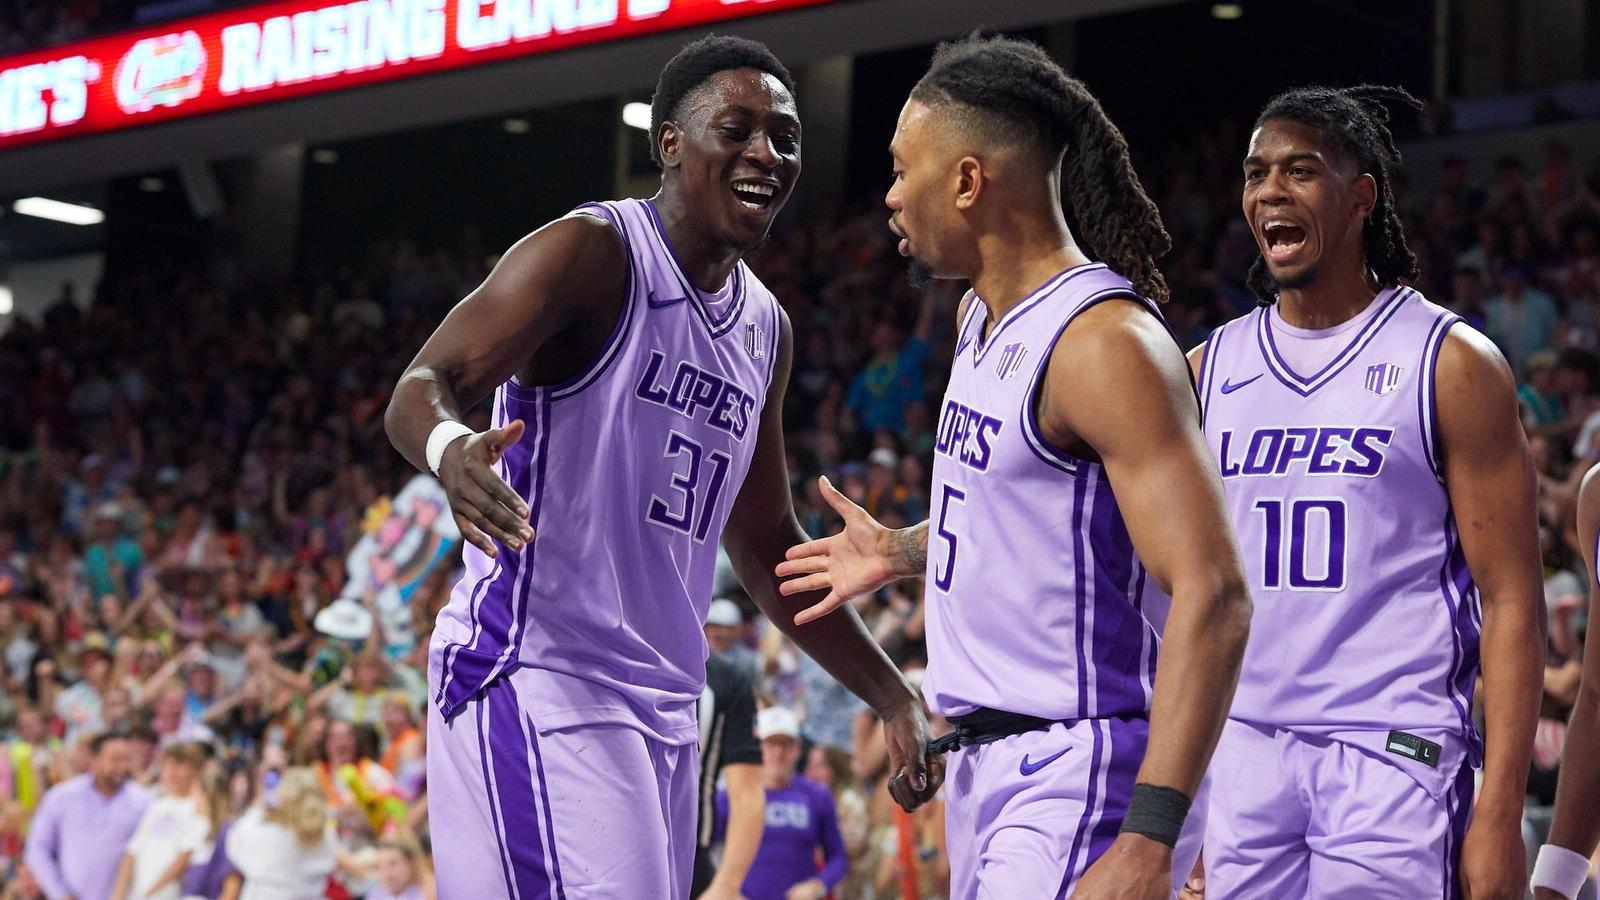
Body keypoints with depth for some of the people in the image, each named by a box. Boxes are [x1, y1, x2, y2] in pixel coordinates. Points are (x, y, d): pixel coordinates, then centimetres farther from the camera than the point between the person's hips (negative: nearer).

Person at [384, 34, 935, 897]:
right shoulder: (591, 252, -8)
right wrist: (451, 449, -42)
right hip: (535, 676, -8)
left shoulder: (766, 330, 16)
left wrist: (893, 699, 20)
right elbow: (421, 387, -18)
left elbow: (766, 547, 23)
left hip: (662, 702, 8)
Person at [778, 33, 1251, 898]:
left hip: (1081, 773, -10)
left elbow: (1212, 598, -26)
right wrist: (899, 552, 32)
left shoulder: (1105, 342, -19)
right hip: (988, 761, 10)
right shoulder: (982, 318, 11)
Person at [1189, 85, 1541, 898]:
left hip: (1392, 755, -4)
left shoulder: (1451, 365, -3)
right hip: (1243, 749, 4)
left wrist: (1500, 815, -12)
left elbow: (1510, 603, -5)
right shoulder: (1211, 369, 11)